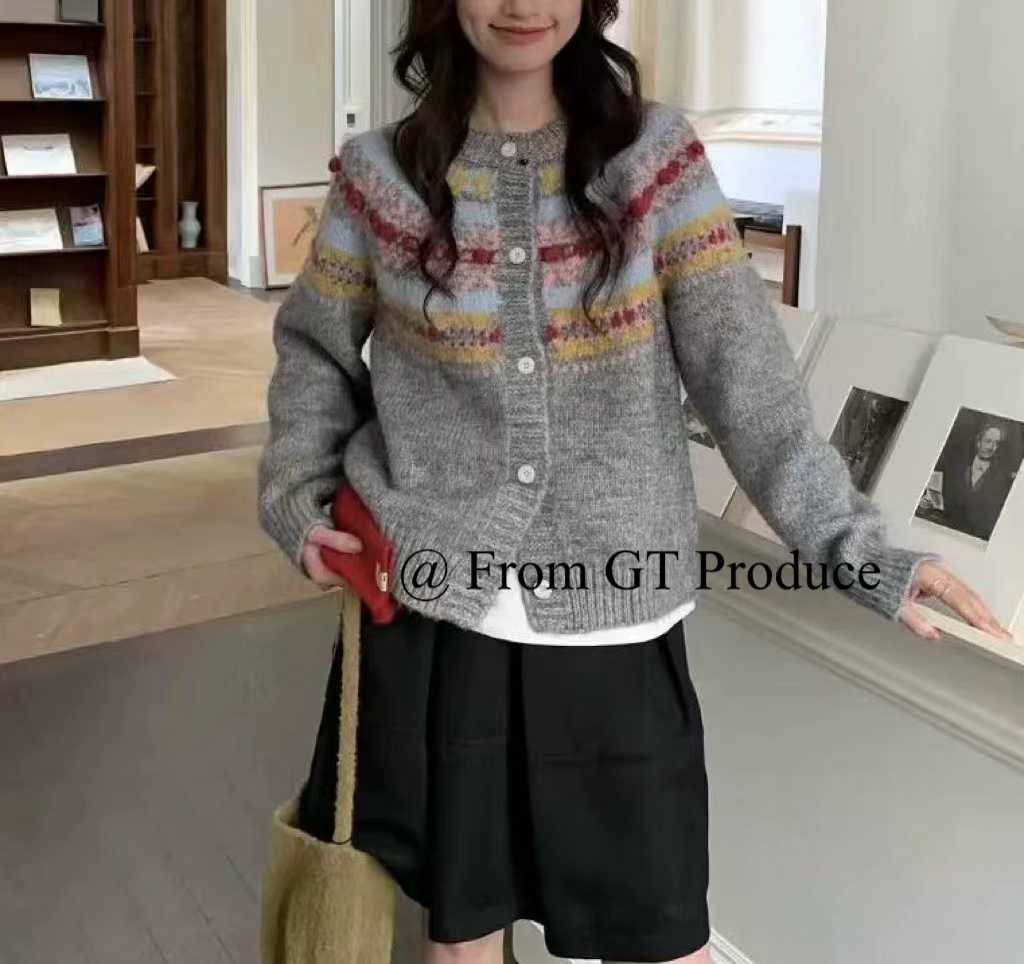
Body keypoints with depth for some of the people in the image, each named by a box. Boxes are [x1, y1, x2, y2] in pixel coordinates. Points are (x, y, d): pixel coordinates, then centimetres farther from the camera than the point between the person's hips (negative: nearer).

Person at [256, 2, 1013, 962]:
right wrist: (297, 499, 0)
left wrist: (858, 544, -16)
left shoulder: (656, 158, -3)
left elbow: (744, 370, -8)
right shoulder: (381, 175, -1)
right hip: (432, 608, 1)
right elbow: (313, 350, 13)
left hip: (613, 620, 0)